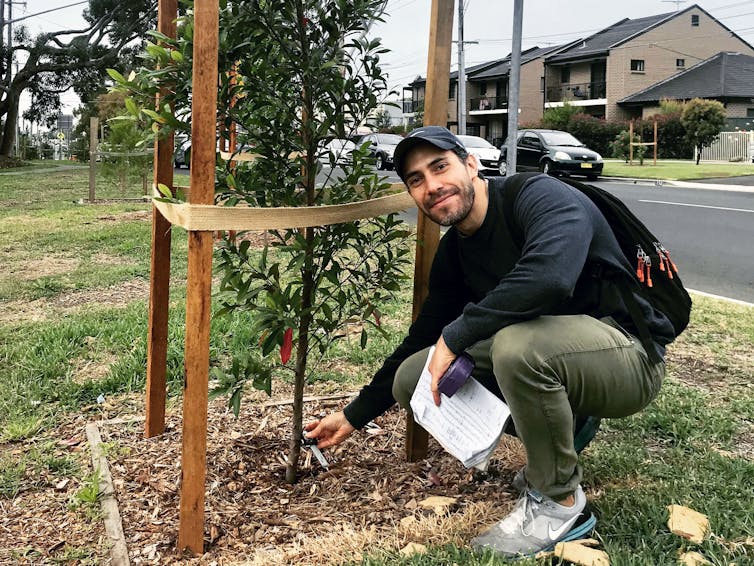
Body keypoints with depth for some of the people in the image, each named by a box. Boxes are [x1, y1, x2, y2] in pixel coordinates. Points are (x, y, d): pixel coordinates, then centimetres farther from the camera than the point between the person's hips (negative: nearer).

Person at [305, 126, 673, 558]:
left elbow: (549, 277, -41)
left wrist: (455, 335, -28)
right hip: (548, 362, 8)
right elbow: (423, 340, 13)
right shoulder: (454, 254, 4)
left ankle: (561, 504, -12)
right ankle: (564, 425, 13)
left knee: (517, 343, -38)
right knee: (411, 379, -1)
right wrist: (356, 415, 16)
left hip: (629, 353, -8)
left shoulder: (540, 197, -19)